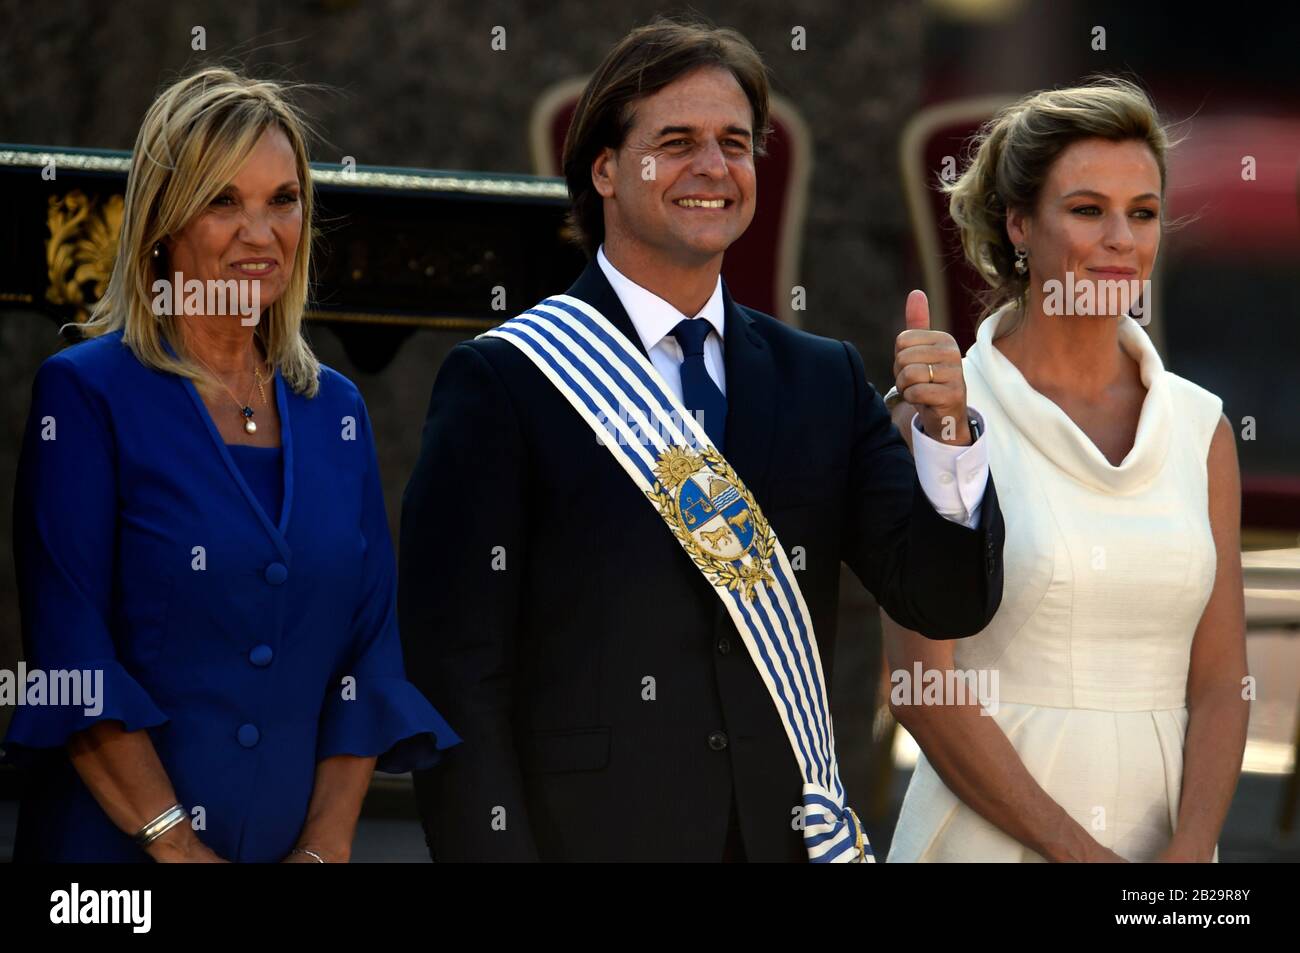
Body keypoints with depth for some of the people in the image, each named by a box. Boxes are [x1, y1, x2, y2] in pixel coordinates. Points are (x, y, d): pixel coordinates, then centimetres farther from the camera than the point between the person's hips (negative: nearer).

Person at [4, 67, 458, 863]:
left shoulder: (335, 410, 9)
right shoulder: (87, 393, -5)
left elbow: (370, 646, 6)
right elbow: (72, 656, -12)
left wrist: (324, 851, -7)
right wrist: (179, 849, -18)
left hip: (293, 842, 4)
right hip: (118, 851, -4)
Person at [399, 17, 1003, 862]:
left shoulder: (827, 380, 9)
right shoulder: (502, 381, -4)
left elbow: (949, 602, 3)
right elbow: (456, 675, -8)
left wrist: (949, 430, -13)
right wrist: (495, 853, -15)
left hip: (788, 833, 4)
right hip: (583, 835, -4)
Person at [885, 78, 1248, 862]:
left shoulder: (1201, 427, 5)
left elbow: (1220, 681, 3)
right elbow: (922, 682, -10)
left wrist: (1190, 853, -13)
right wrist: (1079, 852, -16)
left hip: (1162, 830, 3)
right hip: (990, 822, -3)